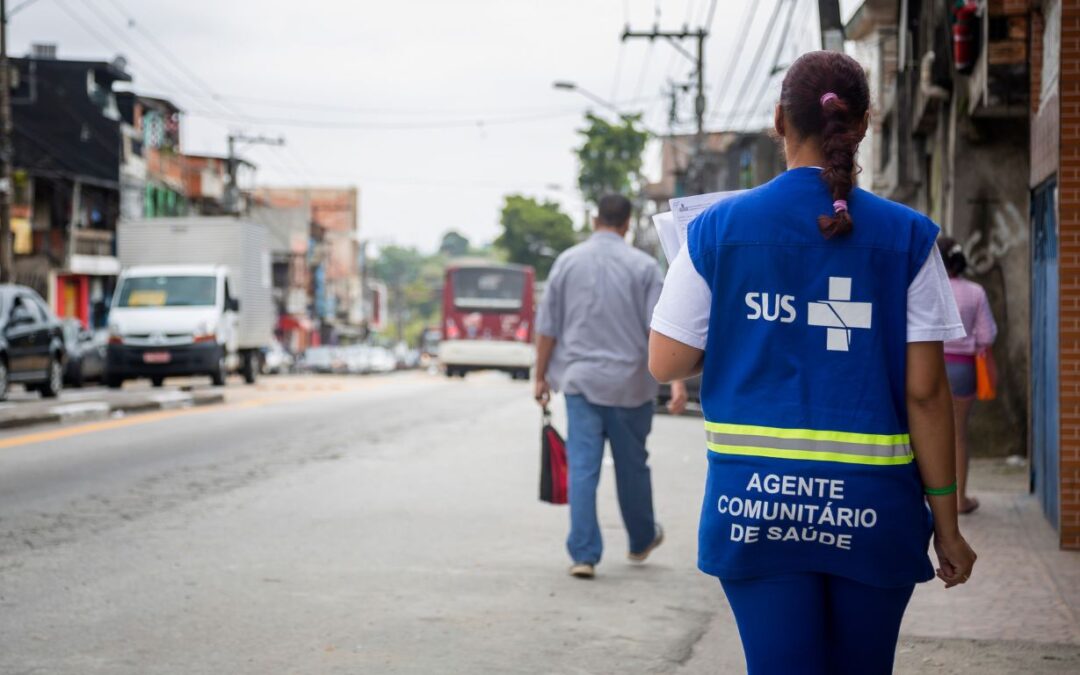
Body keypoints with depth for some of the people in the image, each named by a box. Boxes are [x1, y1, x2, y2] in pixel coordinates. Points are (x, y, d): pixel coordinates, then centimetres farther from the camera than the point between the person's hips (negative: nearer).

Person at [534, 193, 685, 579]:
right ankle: (641, 541, 33)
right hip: (630, 383, -1)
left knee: (582, 467, 1)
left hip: (580, 379, 1)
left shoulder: (567, 262, 2)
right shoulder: (643, 266, -4)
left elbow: (547, 329, 4)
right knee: (632, 465, 15)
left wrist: (541, 377, 13)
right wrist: (676, 382, -12)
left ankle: (584, 555, -5)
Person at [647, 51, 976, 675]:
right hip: (870, 505, 0)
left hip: (755, 498, 0)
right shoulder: (907, 237, -2)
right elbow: (926, 391, -4)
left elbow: (665, 363, 3)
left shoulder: (717, 228, -1)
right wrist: (946, 521, 2)